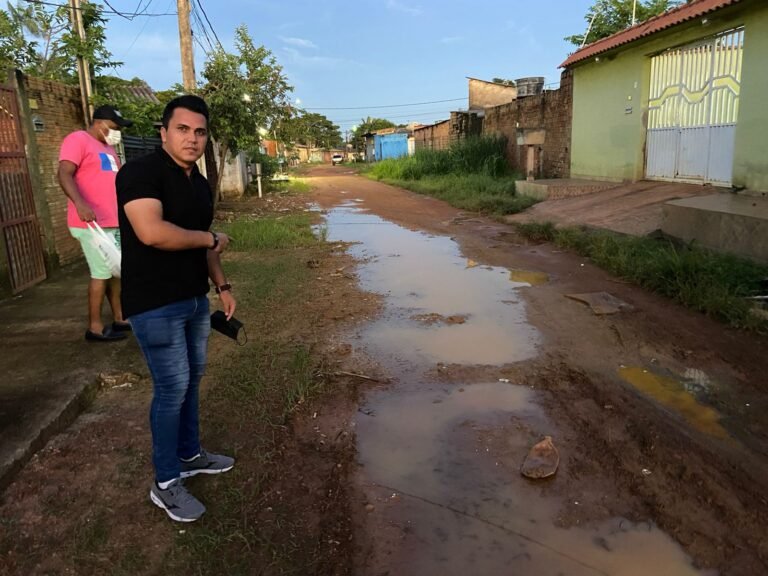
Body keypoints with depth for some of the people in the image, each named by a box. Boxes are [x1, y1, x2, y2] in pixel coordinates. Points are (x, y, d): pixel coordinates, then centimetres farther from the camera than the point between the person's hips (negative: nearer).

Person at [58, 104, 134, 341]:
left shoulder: (108, 147, 20)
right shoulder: (77, 140, -8)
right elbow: (64, 175, -21)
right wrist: (80, 203, -37)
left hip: (113, 221, 9)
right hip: (92, 223, -9)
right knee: (102, 273, -7)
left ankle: (119, 318, 23)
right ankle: (95, 327, 2)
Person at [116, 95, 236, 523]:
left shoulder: (199, 183, 11)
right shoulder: (140, 172, -15)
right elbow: (151, 232, -30)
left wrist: (222, 285, 14)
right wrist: (210, 238, -17)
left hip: (194, 299, 8)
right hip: (155, 305, -8)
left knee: (192, 379, 17)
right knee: (173, 387, -3)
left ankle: (190, 455, 35)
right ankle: (165, 483, 14)